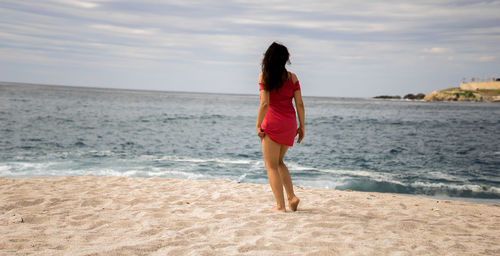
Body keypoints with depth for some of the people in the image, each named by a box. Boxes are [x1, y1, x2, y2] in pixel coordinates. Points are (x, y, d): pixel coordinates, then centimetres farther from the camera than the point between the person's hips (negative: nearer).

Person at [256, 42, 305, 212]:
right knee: (279, 162, 22)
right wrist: (302, 126, 9)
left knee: (271, 166, 5)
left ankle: (280, 205, 2)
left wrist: (258, 125, -8)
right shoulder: (292, 77, 4)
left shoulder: (264, 76, -7)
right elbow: (299, 104, 2)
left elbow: (265, 103, -15)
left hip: (272, 123, -5)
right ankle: (292, 196, 12)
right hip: (290, 124, 5)